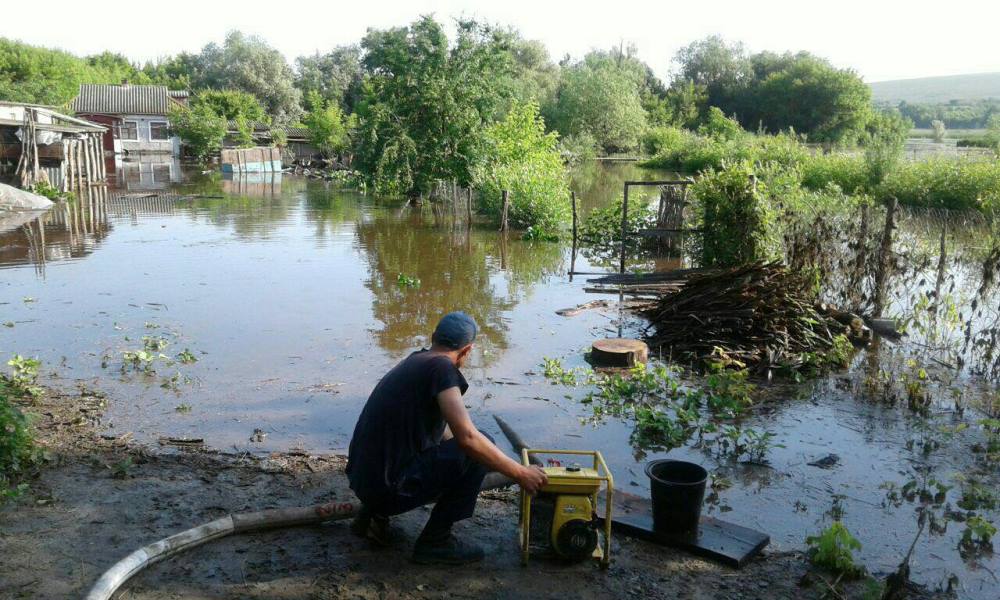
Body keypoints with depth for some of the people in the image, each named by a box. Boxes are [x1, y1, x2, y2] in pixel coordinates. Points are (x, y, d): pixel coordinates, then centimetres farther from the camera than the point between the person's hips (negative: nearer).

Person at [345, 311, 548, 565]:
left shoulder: (414, 362, 16)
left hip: (362, 478, 9)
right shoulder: (442, 367, -12)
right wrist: (519, 472, -15)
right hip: (390, 486, -9)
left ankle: (374, 512, 17)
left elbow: (445, 434, 31)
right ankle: (435, 541, 1)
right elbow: (467, 437, -25)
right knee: (479, 450, -6)